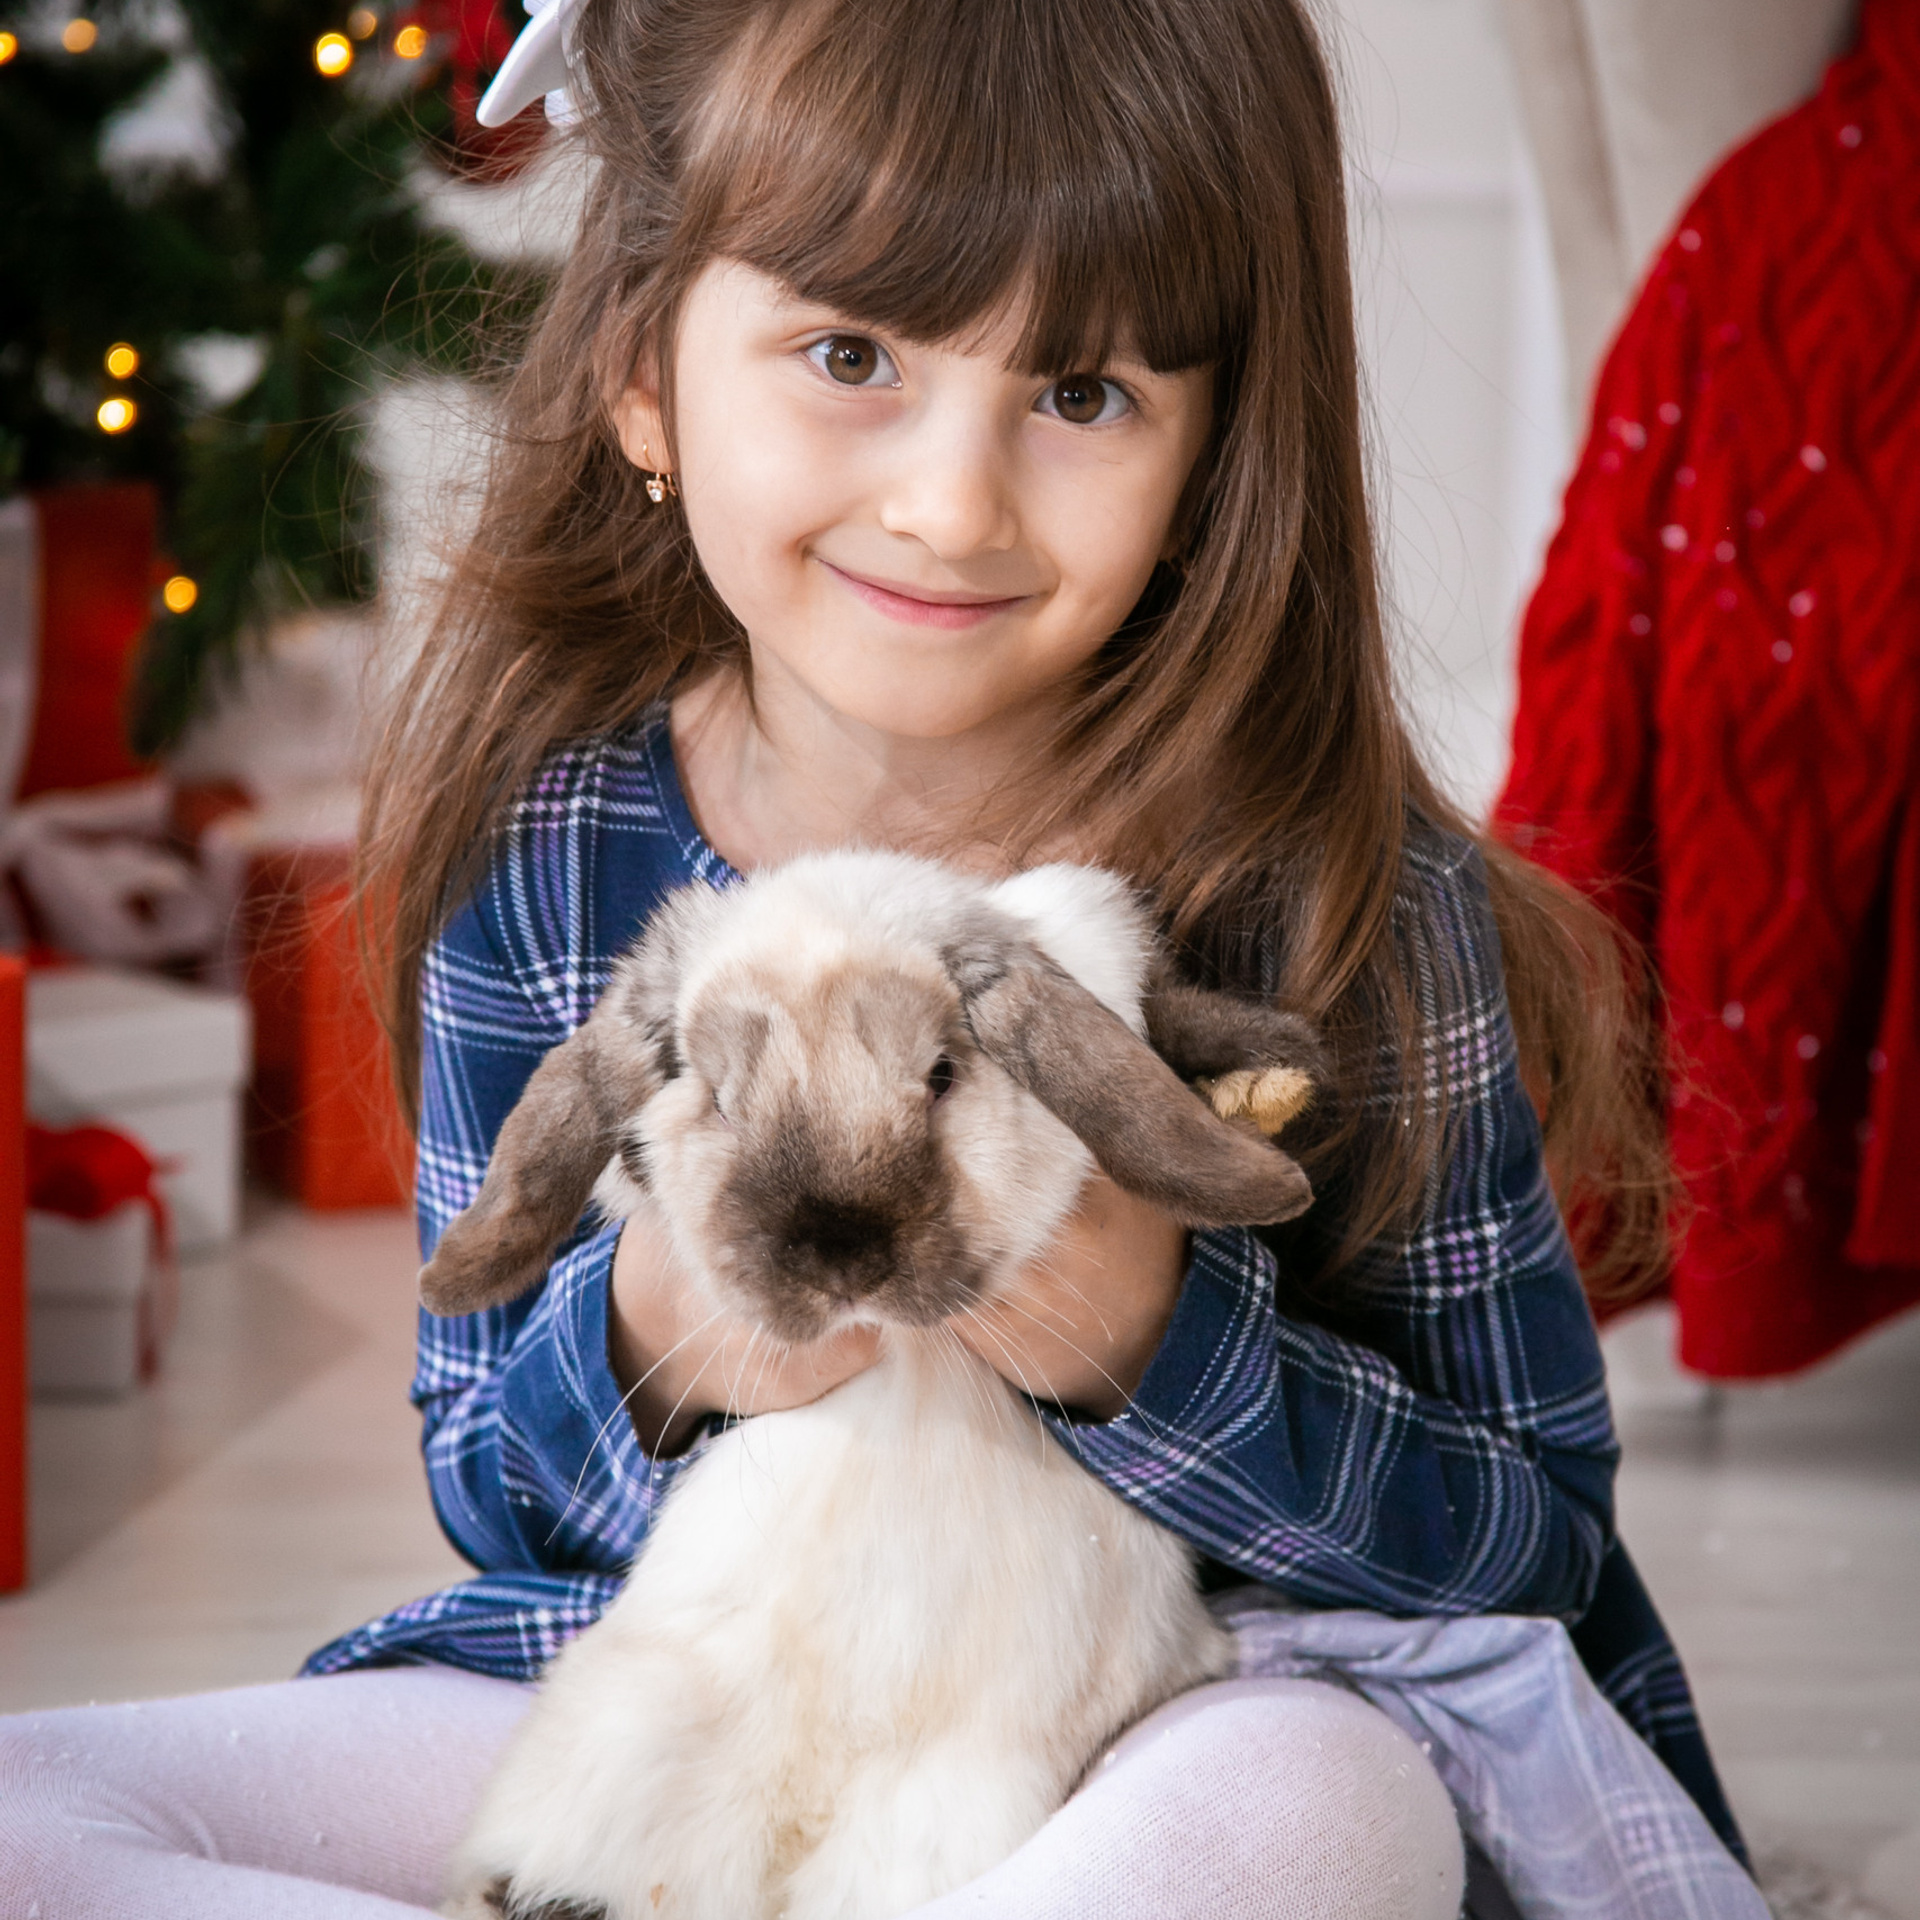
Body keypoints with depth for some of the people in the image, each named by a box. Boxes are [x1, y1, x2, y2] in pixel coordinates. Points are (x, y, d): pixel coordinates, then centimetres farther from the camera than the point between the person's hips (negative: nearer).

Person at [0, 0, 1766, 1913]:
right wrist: (644, 1345, -20)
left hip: (1211, 1707, -3)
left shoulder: (1341, 895, -14)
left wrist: (1158, 1345, -26)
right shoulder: (543, 848, -7)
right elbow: (480, 1487, 4)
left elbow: (1543, 1534, -9)